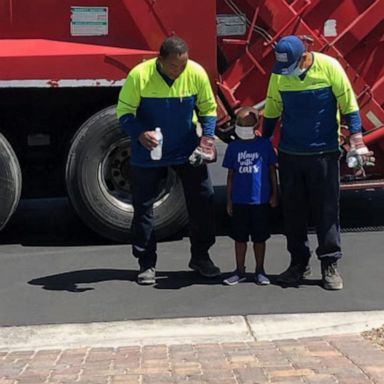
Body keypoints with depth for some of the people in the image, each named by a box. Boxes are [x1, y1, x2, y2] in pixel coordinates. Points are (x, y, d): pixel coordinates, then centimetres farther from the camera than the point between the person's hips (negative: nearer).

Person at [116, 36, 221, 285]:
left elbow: (208, 108, 1)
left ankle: (200, 256, 22)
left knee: (203, 199, 4)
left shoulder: (197, 73, -12)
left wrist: (208, 136, -13)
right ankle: (147, 264, 17)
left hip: (187, 150, 2)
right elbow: (124, 112, -12)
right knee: (143, 207, 3)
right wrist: (140, 134, -30)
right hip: (148, 153, -2)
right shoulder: (139, 75, -19)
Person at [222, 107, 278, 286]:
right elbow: (231, 174, 7)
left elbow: (272, 170, 4)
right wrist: (229, 200, 6)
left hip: (261, 200, -2)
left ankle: (260, 271, 20)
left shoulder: (264, 144, -3)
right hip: (239, 200, 2)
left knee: (259, 237, 8)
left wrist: (274, 194, 2)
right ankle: (240, 270, 20)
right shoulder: (233, 147, 2)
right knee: (240, 237, 9)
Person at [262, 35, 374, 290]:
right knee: (293, 211, 8)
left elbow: (349, 105, -6)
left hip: (324, 152, -3)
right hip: (290, 154, 3)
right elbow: (272, 111, 9)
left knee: (327, 210, 1)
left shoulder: (329, 67, -11)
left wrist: (357, 141, -11)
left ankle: (330, 265, 9)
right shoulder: (279, 74, -2)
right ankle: (299, 263, 20)